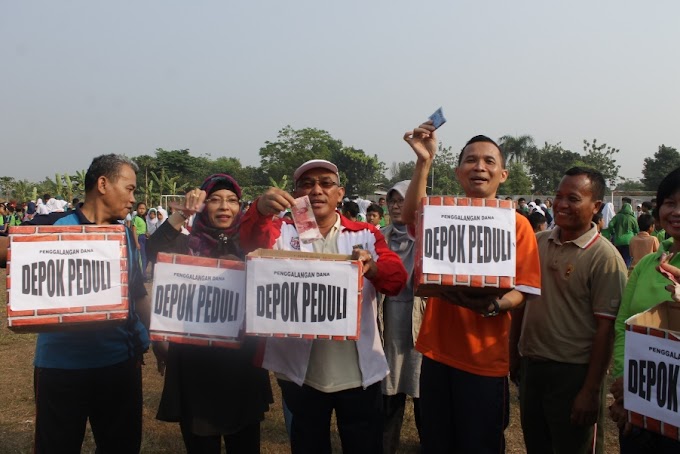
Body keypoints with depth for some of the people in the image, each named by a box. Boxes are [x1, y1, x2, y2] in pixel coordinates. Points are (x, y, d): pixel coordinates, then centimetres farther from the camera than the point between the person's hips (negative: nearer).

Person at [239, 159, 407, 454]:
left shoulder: (366, 234, 3)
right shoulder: (282, 231, 3)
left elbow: (397, 278, -10)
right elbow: (250, 242, -17)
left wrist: (372, 266, -33)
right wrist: (260, 210, -39)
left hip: (358, 372, 0)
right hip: (300, 371, 0)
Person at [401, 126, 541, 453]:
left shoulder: (516, 223, -4)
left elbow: (522, 289, -5)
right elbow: (410, 216, -18)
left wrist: (493, 305, -26)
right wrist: (424, 160, -26)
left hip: (485, 359, -2)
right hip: (437, 352, 3)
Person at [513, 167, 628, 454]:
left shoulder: (604, 257, -14)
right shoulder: (537, 242, 2)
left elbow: (606, 328, -15)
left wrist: (590, 391, -15)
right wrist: (513, 350, 12)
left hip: (574, 372, -5)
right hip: (531, 365, 6)